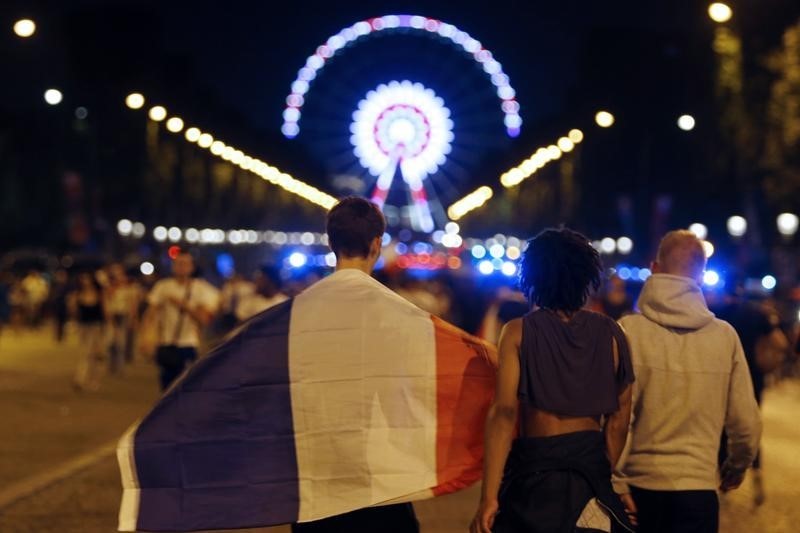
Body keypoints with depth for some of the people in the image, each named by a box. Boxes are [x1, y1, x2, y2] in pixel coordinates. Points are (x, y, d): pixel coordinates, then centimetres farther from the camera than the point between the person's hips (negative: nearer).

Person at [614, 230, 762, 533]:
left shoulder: (629, 330, -10)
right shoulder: (725, 336, -4)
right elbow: (746, 424, 0)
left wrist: (615, 482, -5)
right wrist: (736, 468, 19)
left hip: (637, 488, 0)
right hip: (698, 489, 0)